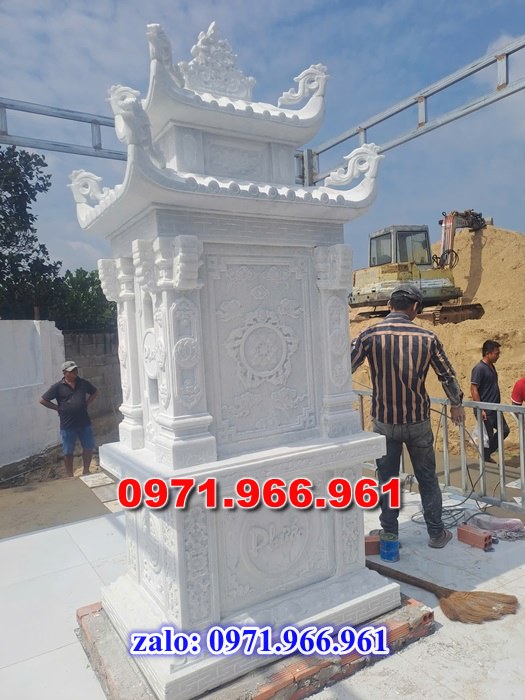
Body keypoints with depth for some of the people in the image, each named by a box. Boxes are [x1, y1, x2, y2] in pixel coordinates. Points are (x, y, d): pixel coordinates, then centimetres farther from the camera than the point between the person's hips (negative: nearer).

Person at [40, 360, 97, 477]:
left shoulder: (83, 383, 1)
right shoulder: (58, 387, -8)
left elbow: (94, 392, 19)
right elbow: (43, 400, -4)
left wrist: (87, 403, 6)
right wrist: (59, 408, -6)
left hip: (84, 423, 3)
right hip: (67, 425, -3)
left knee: (89, 447, 9)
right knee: (68, 452, 8)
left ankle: (86, 470, 28)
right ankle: (70, 476, 22)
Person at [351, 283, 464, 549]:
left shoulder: (370, 334, -10)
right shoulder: (427, 337, -5)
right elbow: (447, 374, 5)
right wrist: (456, 404, 22)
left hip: (384, 422, -1)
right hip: (418, 420, 1)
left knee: (387, 479, 13)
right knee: (427, 477, 16)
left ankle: (390, 533, 24)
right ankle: (436, 533, 27)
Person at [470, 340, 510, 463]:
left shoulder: (491, 366, 10)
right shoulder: (479, 368, -18)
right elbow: (473, 389, -21)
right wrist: (480, 409, -23)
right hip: (485, 410, -9)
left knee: (505, 430, 15)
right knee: (488, 436, 1)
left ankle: (487, 454, 27)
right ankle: (485, 458, 19)